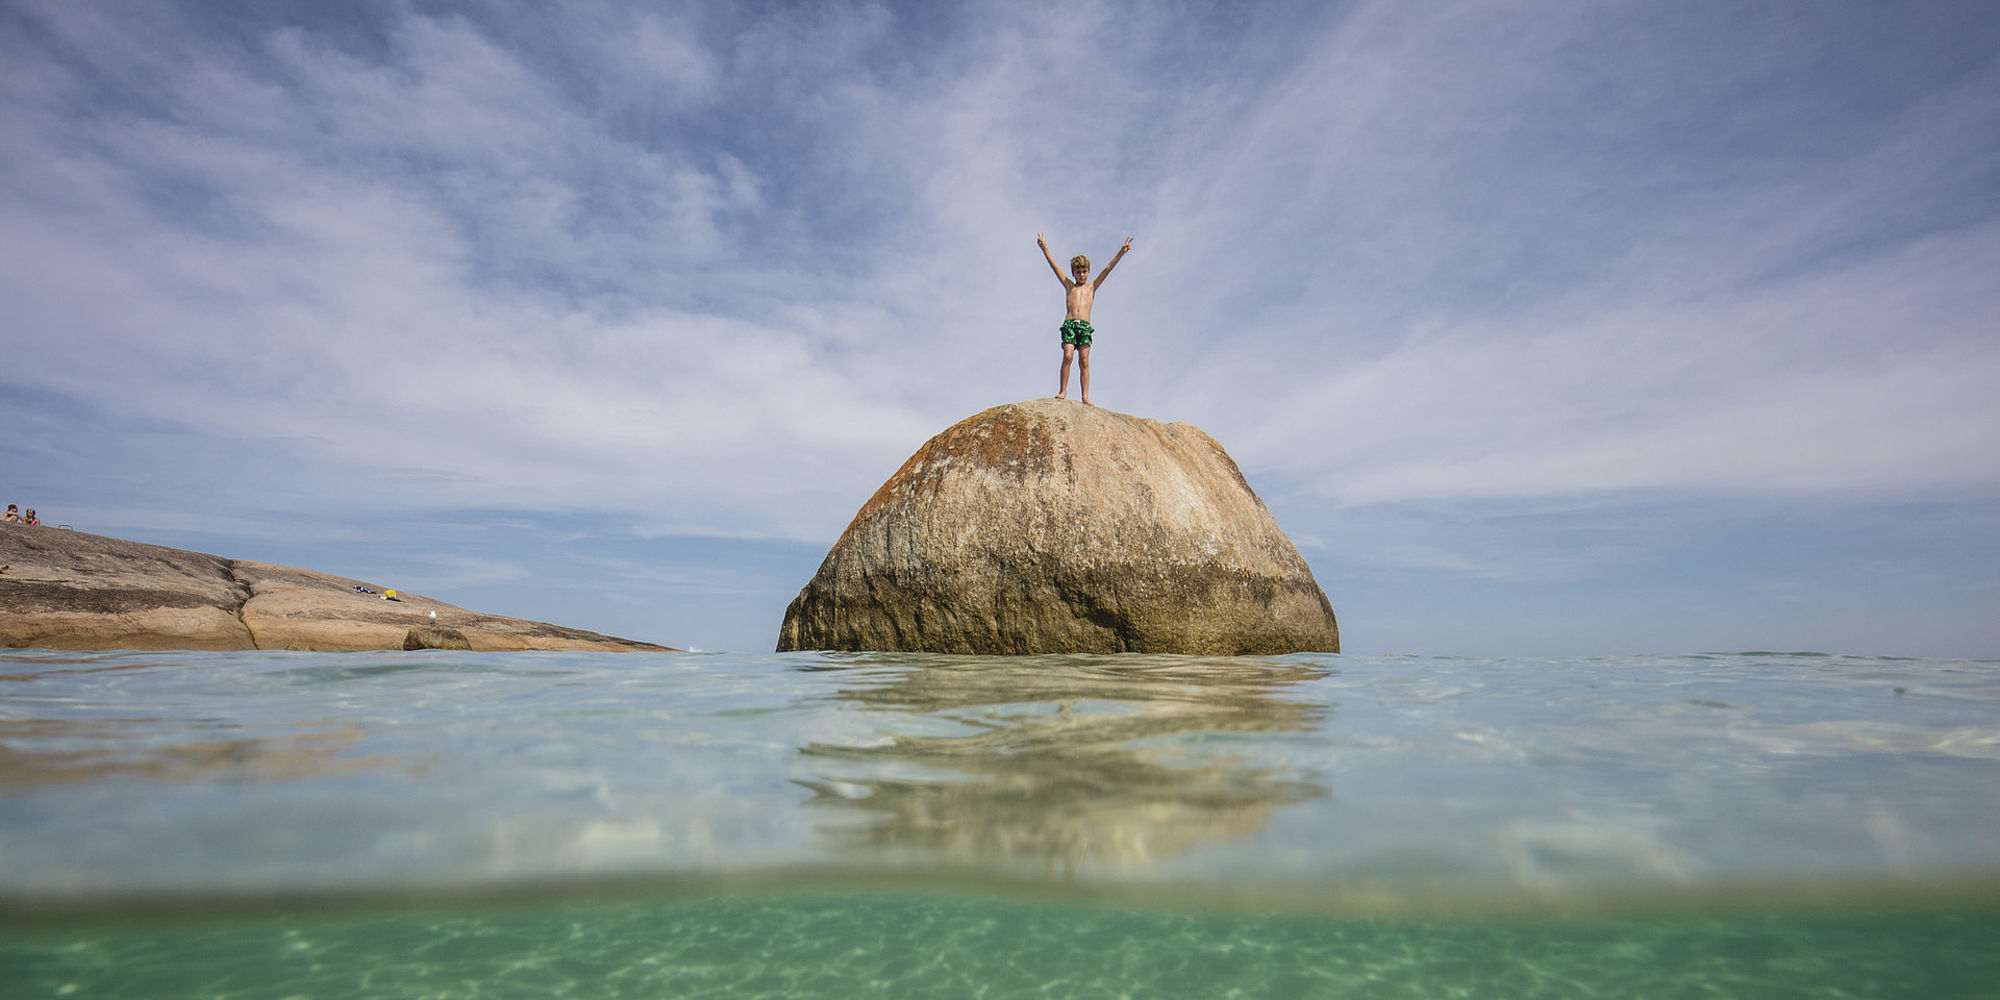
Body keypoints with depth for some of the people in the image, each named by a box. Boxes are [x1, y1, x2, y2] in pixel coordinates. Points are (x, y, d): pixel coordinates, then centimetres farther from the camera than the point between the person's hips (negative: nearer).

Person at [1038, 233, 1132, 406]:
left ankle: (1085, 397, -9)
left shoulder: (1092, 287, 21)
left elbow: (1107, 269, 16)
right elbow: (1055, 267, 18)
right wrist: (1044, 248, 15)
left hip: (1085, 325, 0)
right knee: (1068, 356, -16)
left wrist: (1121, 253, 11)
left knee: (1084, 361, -6)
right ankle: (1063, 391, -8)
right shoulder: (1069, 286, 21)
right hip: (1069, 323, 0)